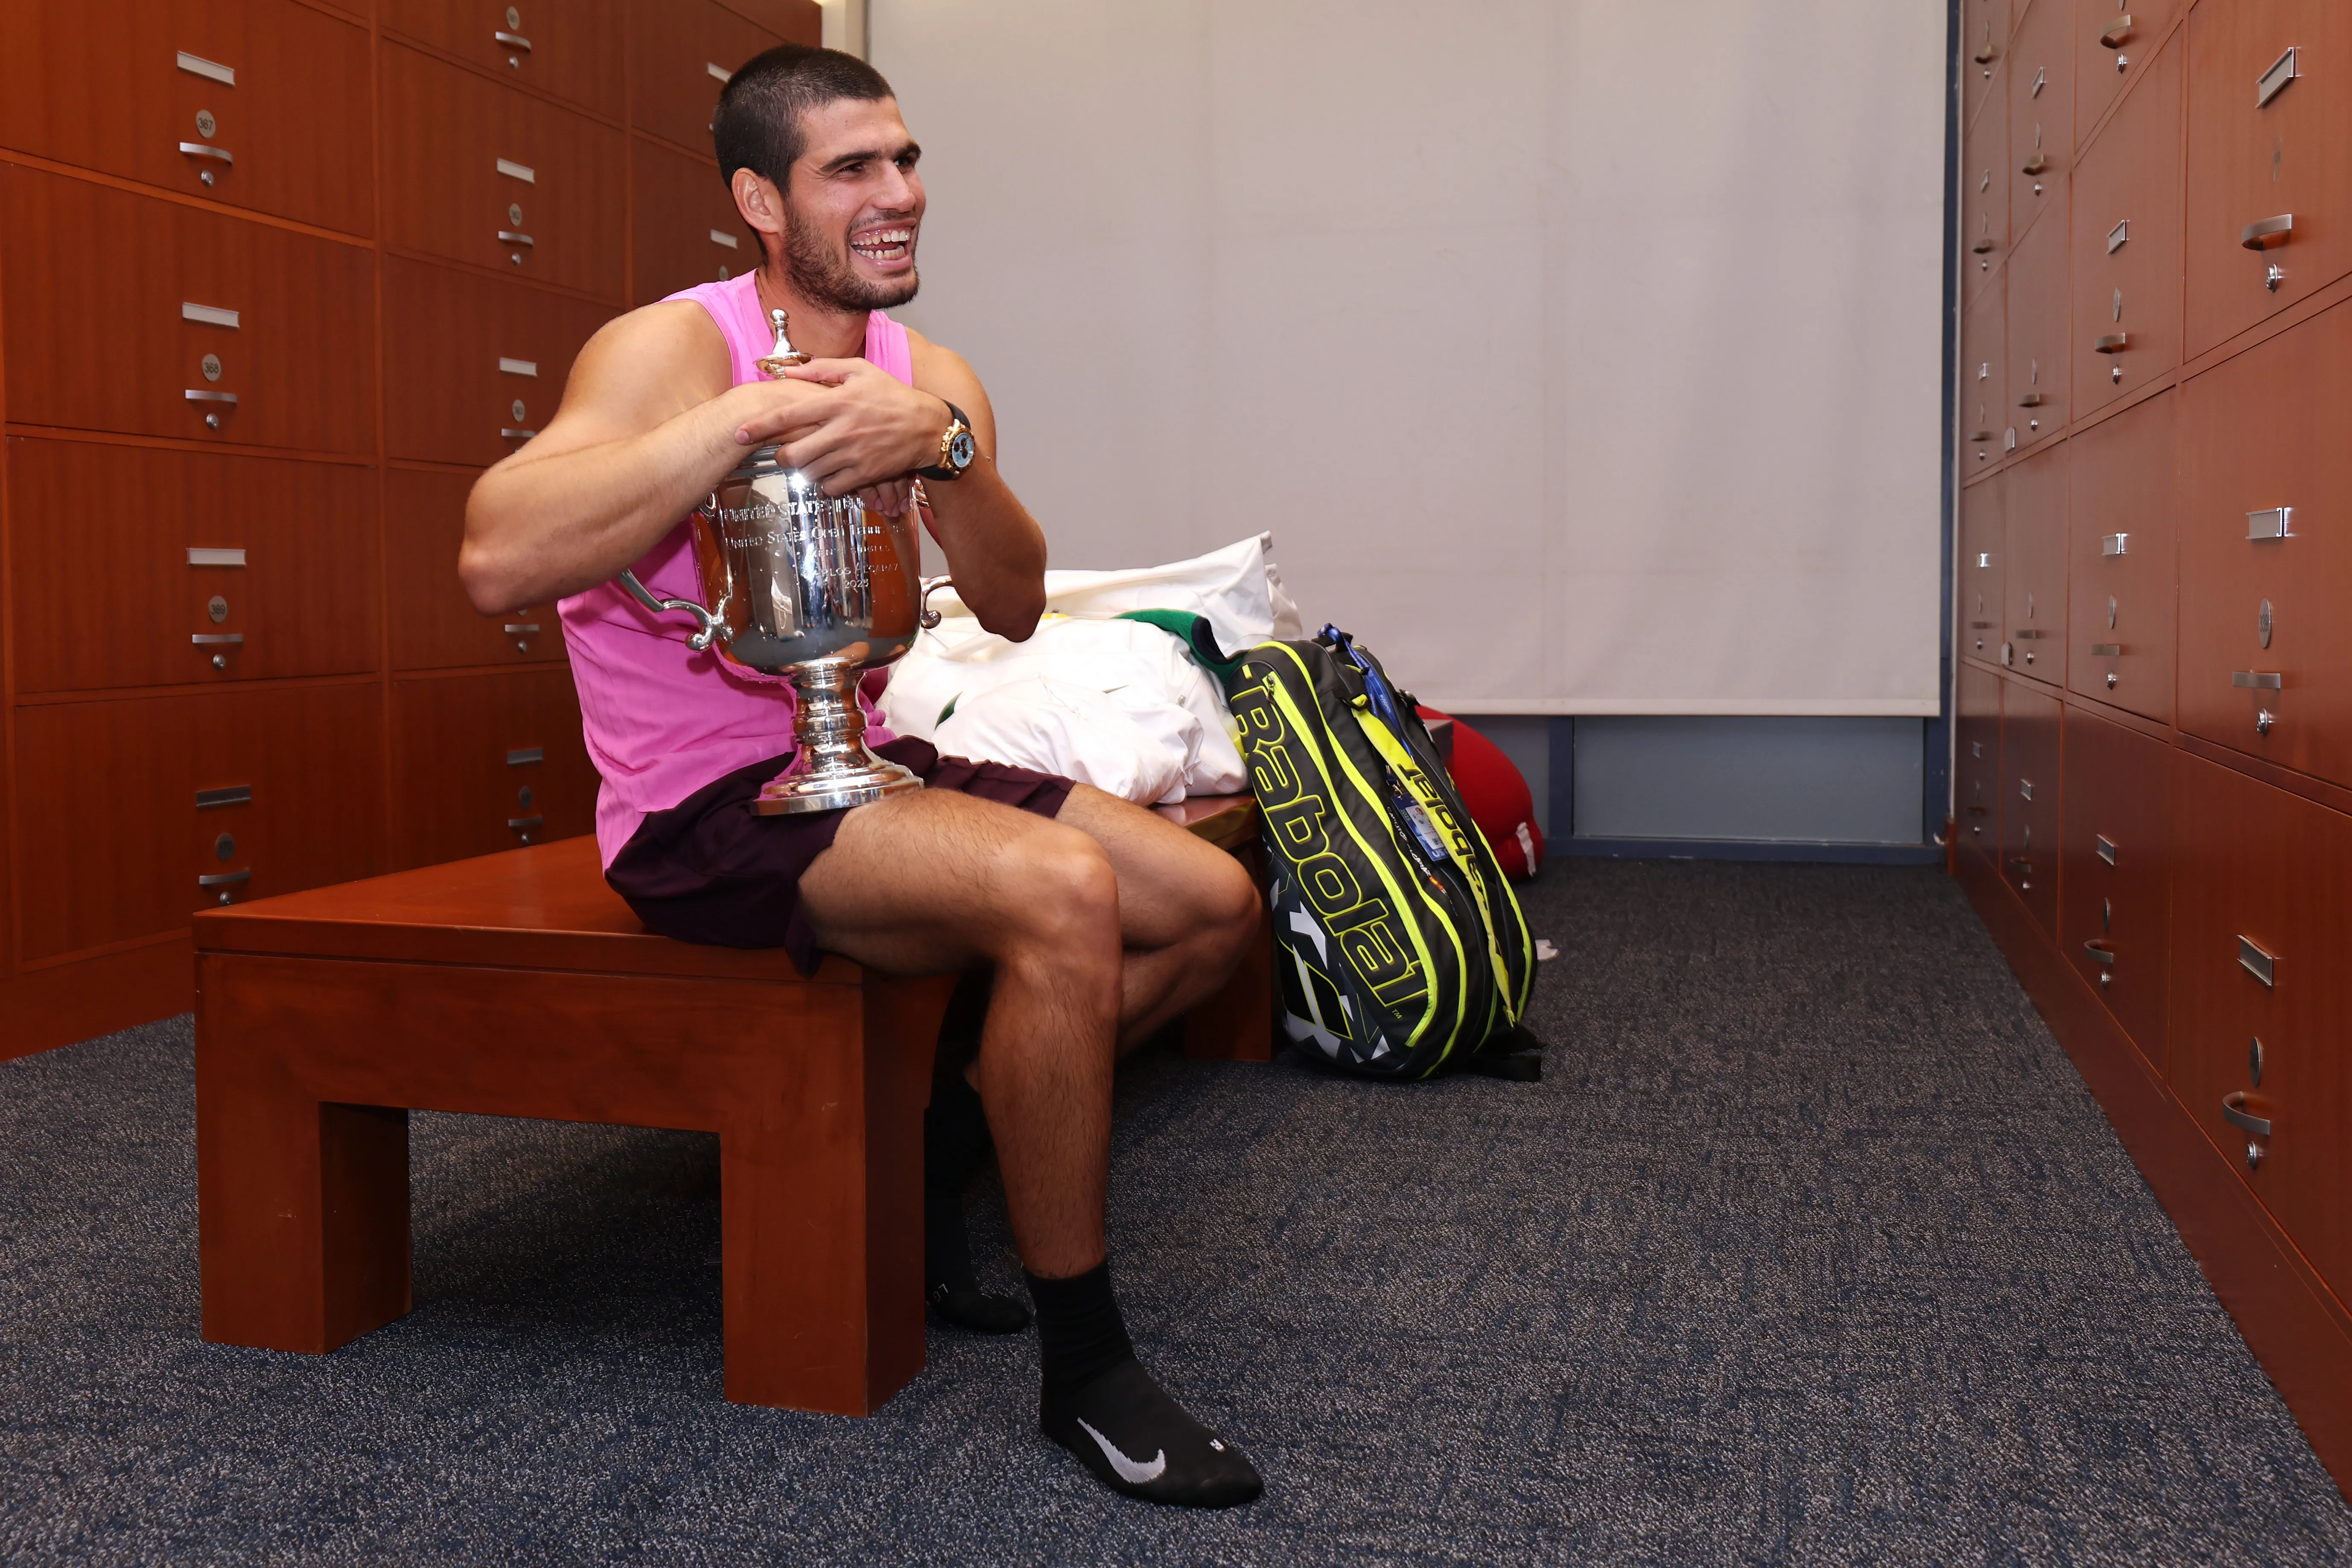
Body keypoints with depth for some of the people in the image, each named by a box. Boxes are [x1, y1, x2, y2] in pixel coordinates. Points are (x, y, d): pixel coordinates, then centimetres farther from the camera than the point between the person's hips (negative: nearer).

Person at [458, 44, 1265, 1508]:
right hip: (702, 804, -8)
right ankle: (1086, 1370, -15)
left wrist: (945, 445, -26)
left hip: (865, 761, 8)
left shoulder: (932, 376, 8)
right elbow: (497, 559, -31)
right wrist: (755, 410, -32)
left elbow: (1013, 606, -7)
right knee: (1062, 890, -32)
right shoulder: (676, 346, -13)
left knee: (1215, 905, 2)